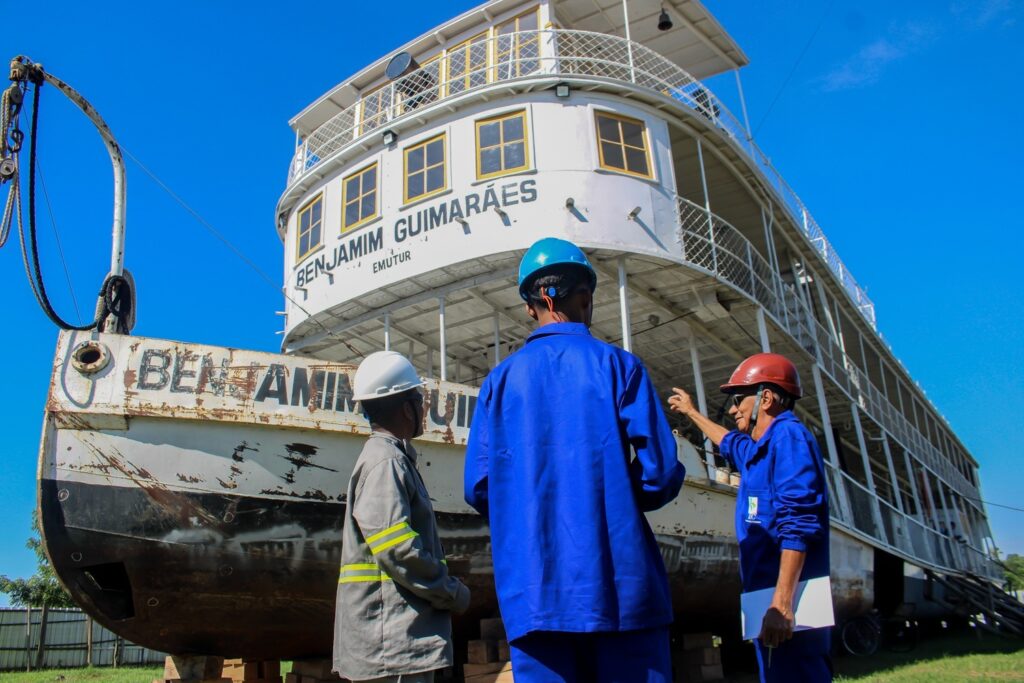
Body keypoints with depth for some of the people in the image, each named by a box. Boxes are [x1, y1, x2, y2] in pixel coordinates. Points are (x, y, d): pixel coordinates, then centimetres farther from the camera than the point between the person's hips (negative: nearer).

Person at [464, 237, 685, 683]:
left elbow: (479, 489, 1)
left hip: (532, 591, 3)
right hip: (618, 584, -2)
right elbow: (661, 473, -7)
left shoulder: (499, 380, 4)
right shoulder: (617, 365, -2)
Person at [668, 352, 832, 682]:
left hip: (786, 602, -10)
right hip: (768, 597, 10)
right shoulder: (759, 448, 20)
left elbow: (798, 526, -21)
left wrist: (782, 603, -27)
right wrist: (692, 412, 57)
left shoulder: (788, 436, -10)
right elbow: (728, 442, 46)